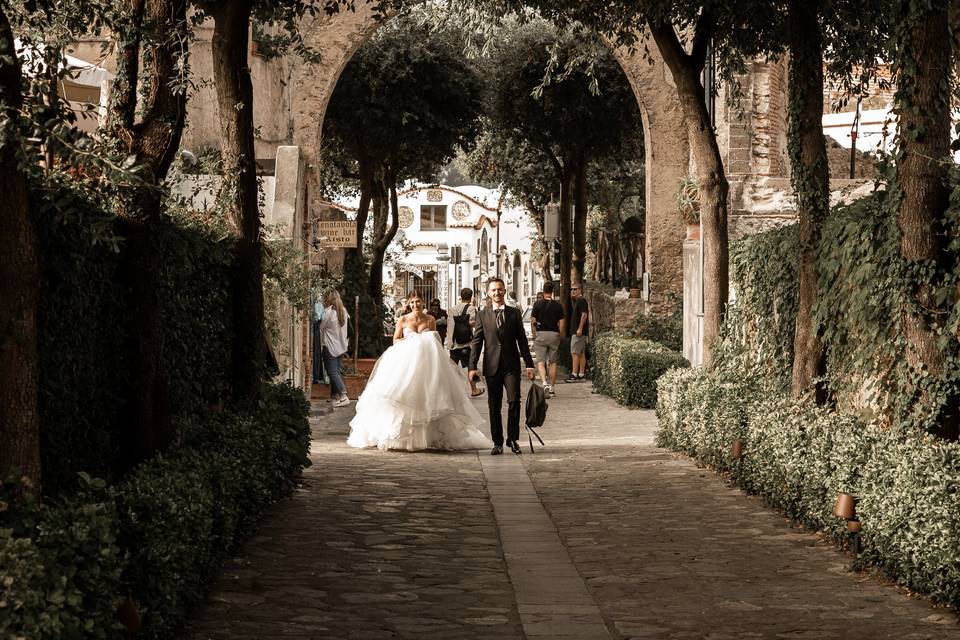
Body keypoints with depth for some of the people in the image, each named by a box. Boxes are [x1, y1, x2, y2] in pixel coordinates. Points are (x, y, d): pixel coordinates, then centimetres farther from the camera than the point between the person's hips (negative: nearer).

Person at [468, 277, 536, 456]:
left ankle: (513, 438, 4)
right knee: (494, 406, 4)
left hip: (511, 366, 0)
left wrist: (529, 364, 4)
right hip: (492, 366, 0)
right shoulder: (483, 315, 6)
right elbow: (476, 342, 4)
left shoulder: (514, 314, 8)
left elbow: (522, 340, 9)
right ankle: (497, 442, 12)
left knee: (514, 401, -10)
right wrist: (472, 367, -4)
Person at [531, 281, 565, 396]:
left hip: (541, 334, -2)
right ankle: (552, 388, 12)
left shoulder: (537, 304, -3)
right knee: (552, 362, 11)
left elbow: (533, 322, -3)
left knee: (540, 361, -1)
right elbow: (562, 323, 1)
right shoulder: (558, 305, 1)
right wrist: (559, 337, 11)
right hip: (554, 335, 2)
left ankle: (544, 382, -24)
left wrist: (534, 335, 7)